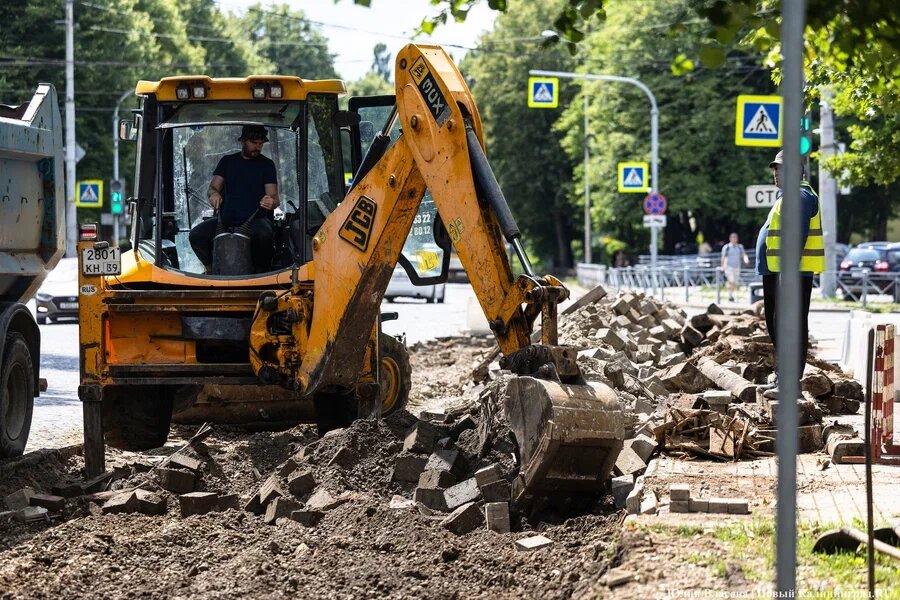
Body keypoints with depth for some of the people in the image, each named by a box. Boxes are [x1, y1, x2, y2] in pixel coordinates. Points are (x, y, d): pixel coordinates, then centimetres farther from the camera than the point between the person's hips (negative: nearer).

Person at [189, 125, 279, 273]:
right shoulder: (227, 161, 15)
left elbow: (274, 198, 2)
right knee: (196, 235, -23)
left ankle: (261, 271, -18)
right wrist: (213, 194, -19)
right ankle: (211, 269, -4)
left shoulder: (266, 165, 9)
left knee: (264, 234, -38)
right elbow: (212, 188, 8)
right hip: (227, 219, 3)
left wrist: (271, 202, -25)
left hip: (255, 220, -3)